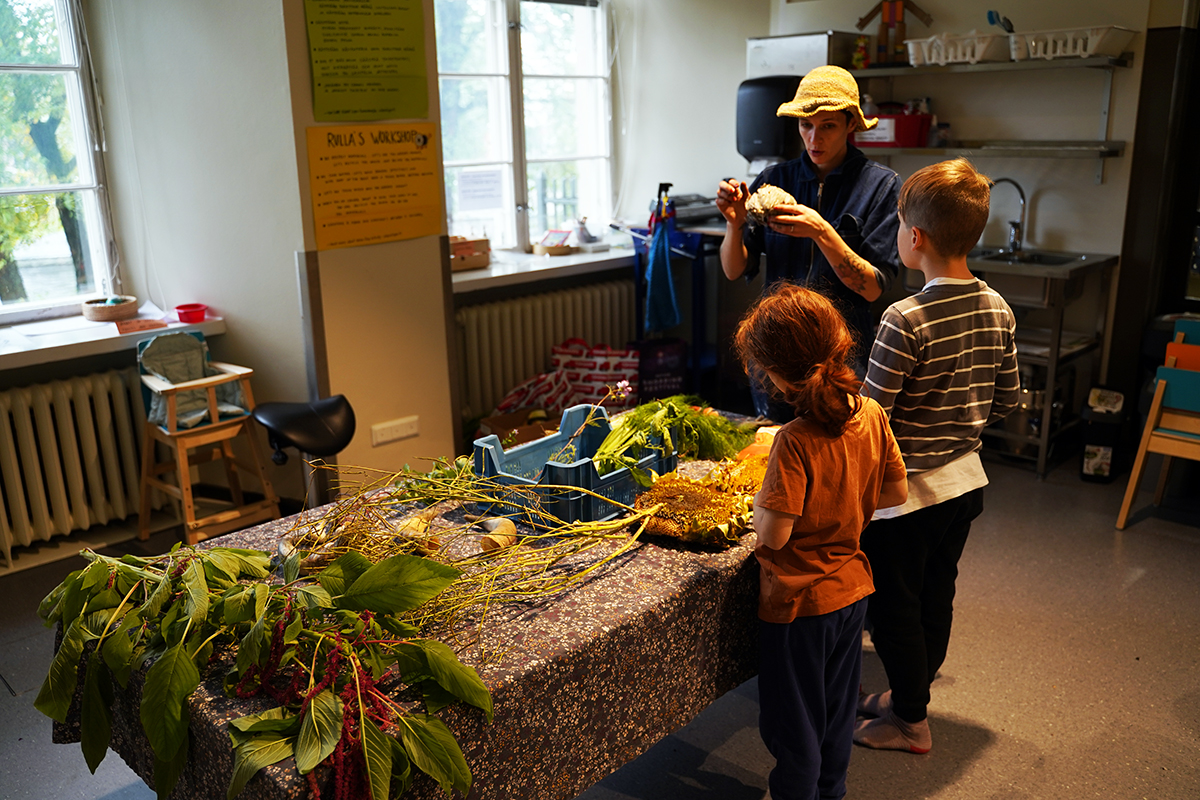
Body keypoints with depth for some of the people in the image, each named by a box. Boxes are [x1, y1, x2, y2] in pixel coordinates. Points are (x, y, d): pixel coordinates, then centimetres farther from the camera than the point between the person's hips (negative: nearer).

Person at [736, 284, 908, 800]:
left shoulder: (795, 441, -28)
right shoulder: (871, 414, -8)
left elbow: (772, 534, -26)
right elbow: (896, 491, 3)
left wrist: (762, 478, -11)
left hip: (799, 602, -7)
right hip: (852, 588, 7)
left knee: (794, 724, 14)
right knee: (837, 708, 27)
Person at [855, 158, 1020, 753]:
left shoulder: (906, 320, -25)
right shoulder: (998, 310, -2)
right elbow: (1007, 399, 7)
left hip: (907, 490, -8)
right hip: (967, 479, 8)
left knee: (895, 607, 11)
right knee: (936, 597, 22)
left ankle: (910, 721, 27)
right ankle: (912, 693, 41)